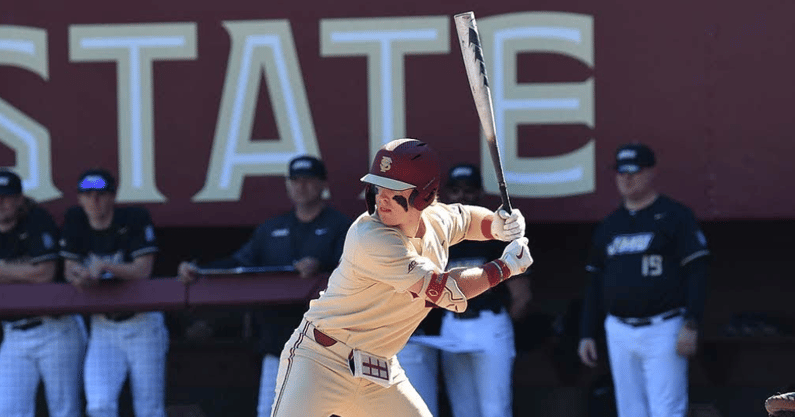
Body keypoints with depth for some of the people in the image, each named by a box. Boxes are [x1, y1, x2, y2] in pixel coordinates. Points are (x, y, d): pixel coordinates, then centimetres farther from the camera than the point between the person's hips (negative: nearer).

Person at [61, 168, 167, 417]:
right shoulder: (74, 221, 0)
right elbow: (69, 270, 4)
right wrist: (81, 275, -19)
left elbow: (143, 270, -18)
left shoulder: (136, 219, -12)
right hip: (103, 326, 3)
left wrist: (104, 267, -31)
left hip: (141, 324, -3)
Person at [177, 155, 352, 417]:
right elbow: (239, 263, 14)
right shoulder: (271, 230, 21)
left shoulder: (339, 226, 3)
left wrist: (320, 266, -33)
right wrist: (198, 271, -1)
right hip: (278, 338, 5)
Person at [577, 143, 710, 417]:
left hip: (663, 332, -6)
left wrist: (691, 325, -19)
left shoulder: (675, 216, -4)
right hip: (619, 331, 6)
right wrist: (586, 334, 12)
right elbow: (595, 283, 19)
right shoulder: (608, 226, 14)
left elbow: (697, 272, -9)